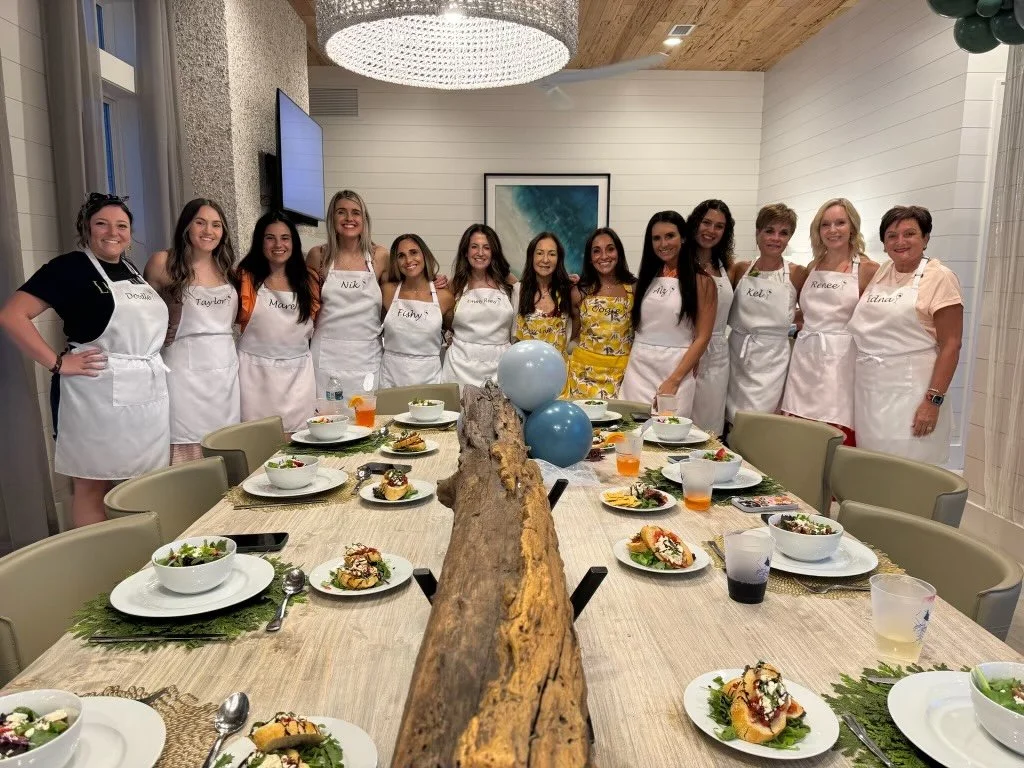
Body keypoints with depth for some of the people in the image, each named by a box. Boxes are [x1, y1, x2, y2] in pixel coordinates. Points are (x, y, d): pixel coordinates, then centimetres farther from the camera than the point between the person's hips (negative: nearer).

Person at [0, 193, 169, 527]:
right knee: (92, 486, 3)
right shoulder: (70, 266, -5)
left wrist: (153, 363, 12)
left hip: (147, 393, 7)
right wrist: (57, 363, -16)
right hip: (96, 393, -7)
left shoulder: (131, 270, 15)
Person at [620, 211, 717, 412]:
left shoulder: (702, 282, -2)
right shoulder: (648, 276, 11)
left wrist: (673, 381, -15)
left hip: (676, 369, -4)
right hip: (637, 368, 4)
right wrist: (624, 367, 3)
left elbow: (702, 338, -7)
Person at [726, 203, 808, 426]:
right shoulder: (740, 270, 6)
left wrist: (786, 318, -4)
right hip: (735, 357, 3)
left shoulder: (797, 274, 0)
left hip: (771, 363, -2)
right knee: (729, 426, 5)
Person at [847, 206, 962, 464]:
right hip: (868, 391, 6)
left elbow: (951, 345, -10)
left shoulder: (940, 277, -5)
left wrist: (934, 400, -17)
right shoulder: (880, 273, 13)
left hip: (909, 392, -6)